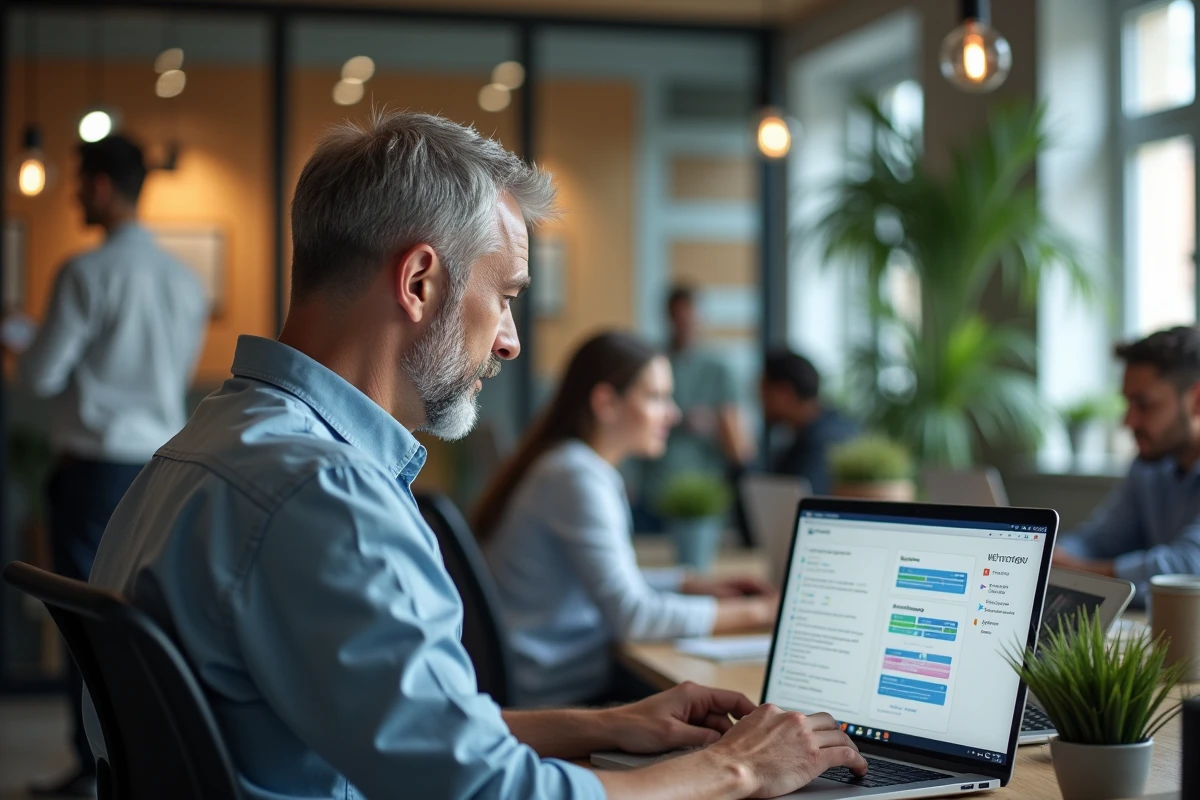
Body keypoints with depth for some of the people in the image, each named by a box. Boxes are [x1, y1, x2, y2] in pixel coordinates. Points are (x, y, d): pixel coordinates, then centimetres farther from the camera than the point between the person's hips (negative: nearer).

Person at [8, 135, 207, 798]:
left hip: (95, 465, -6)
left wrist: (14, 338, 10)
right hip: (161, 463, 6)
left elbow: (41, 376, -9)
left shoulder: (87, 274, -13)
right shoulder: (183, 279, 6)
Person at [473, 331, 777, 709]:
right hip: (562, 696, -9)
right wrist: (757, 612, -15)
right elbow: (631, 614, -22)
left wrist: (700, 585, 11)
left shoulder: (585, 467, 12)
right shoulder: (579, 478, -18)